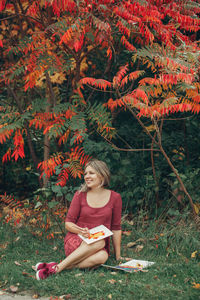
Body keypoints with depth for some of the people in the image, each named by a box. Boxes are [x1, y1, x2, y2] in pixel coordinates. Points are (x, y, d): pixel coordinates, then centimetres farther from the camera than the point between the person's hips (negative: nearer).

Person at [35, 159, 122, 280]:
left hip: (100, 245, 1)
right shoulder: (80, 195, 0)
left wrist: (118, 256, 5)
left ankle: (58, 267, -34)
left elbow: (116, 228, 6)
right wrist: (80, 231, -20)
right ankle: (58, 267, -36)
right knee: (99, 242, -35)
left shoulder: (115, 197, 2)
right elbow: (68, 223, 2)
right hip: (76, 240, -1)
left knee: (102, 256, -36)